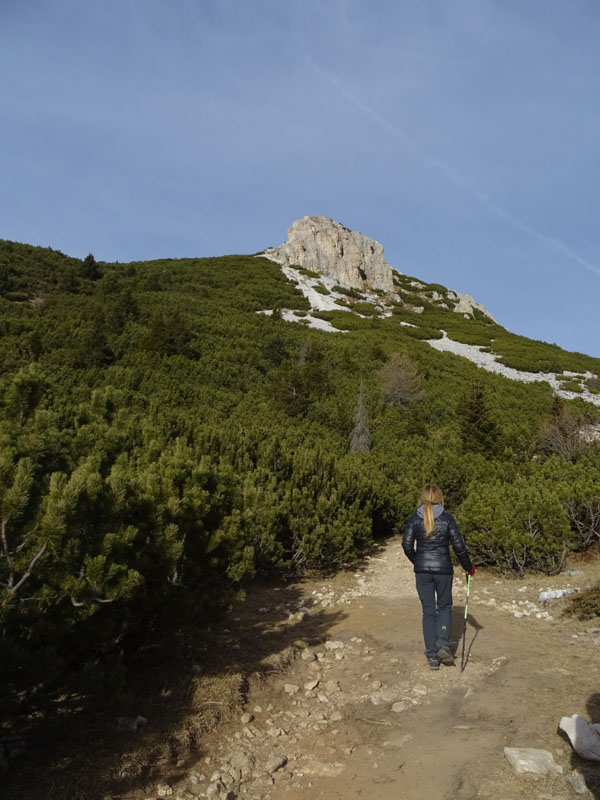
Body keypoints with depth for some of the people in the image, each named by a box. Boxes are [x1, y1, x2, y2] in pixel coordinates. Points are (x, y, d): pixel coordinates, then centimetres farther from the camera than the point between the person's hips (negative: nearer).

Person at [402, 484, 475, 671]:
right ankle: (443, 645, 3)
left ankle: (432, 655, 12)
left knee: (428, 611, 10)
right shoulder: (447, 519, -5)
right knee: (444, 606, 19)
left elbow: (407, 545, -6)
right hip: (443, 569, -1)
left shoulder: (415, 519, -3)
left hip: (422, 570, 1)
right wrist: (468, 566, 11)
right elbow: (458, 546, -4)